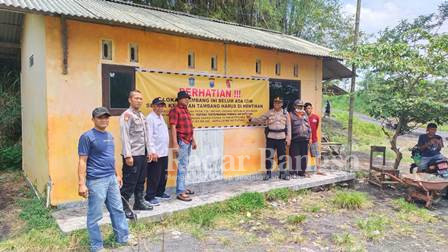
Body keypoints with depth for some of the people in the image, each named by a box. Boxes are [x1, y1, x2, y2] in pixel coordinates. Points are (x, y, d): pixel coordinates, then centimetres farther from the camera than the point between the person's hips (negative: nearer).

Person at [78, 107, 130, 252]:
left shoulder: (109, 136, 12)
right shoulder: (87, 137, -11)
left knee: (118, 210, 15)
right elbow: (82, 161, -13)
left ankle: (123, 238, 30)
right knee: (95, 215, 4)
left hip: (111, 179, 8)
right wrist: (82, 184, -17)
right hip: (96, 181, -8)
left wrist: (116, 175, 23)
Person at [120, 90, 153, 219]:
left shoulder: (141, 115, 16)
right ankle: (124, 207, 7)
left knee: (141, 181, 17)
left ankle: (139, 202, 31)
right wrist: (128, 155, -20)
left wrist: (148, 151, 17)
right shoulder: (127, 115, -9)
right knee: (129, 183, -3)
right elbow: (125, 136, -16)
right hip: (132, 155, -8)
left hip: (142, 154, 8)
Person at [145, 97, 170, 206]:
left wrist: (166, 148, 17)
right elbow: (149, 136, -18)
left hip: (164, 152, 9)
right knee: (154, 176, -3)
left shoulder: (161, 117, 16)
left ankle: (160, 192, 32)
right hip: (156, 153, -9)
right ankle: (150, 196, 7)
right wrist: (152, 151, -24)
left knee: (163, 175, 18)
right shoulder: (150, 118, -11)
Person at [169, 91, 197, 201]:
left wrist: (193, 140, 22)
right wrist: (175, 144, -22)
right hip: (181, 141, -8)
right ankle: (180, 192, -3)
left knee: (185, 165, 13)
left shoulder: (186, 110, 17)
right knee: (182, 166, -7)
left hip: (188, 141, 9)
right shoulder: (175, 110, -9)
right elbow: (173, 127, -16)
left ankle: (182, 188, 23)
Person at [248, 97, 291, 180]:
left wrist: (288, 138, 0)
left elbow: (288, 126, 5)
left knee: (282, 156, 6)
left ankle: (283, 173, 18)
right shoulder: (269, 113, 6)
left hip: (281, 138, 0)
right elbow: (260, 120, 6)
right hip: (271, 137, 0)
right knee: (269, 155, 1)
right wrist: (251, 119, -9)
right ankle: (268, 173, 13)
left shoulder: (285, 114, 7)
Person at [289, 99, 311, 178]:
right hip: (295, 139, -5)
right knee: (295, 156, -2)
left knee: (304, 156, 8)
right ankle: (294, 172, 8)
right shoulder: (291, 115, 0)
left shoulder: (305, 115, 16)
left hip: (304, 139, 5)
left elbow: (308, 126, 19)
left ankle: (302, 171, 20)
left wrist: (309, 137, 14)